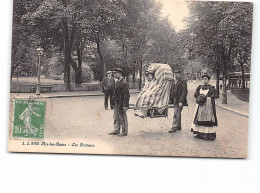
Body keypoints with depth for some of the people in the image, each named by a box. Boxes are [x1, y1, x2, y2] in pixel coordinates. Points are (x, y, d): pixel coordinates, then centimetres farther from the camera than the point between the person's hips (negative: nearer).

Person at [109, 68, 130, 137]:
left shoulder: (124, 83, -17)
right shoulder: (117, 82, 12)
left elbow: (126, 95, -20)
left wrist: (125, 105, -21)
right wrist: (115, 101, 16)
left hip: (122, 104, -9)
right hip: (117, 103, 9)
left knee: (123, 117, 2)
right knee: (116, 117, 14)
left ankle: (124, 132, 13)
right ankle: (116, 130, 25)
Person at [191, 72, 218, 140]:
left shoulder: (212, 88, 1)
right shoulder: (200, 87, 14)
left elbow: (215, 95, -10)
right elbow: (195, 94, 7)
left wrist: (206, 97, -16)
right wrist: (200, 97, -12)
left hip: (208, 106, -5)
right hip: (200, 106, 5)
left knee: (208, 119, -8)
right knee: (200, 119, 4)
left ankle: (209, 134, -6)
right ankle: (200, 133, 10)